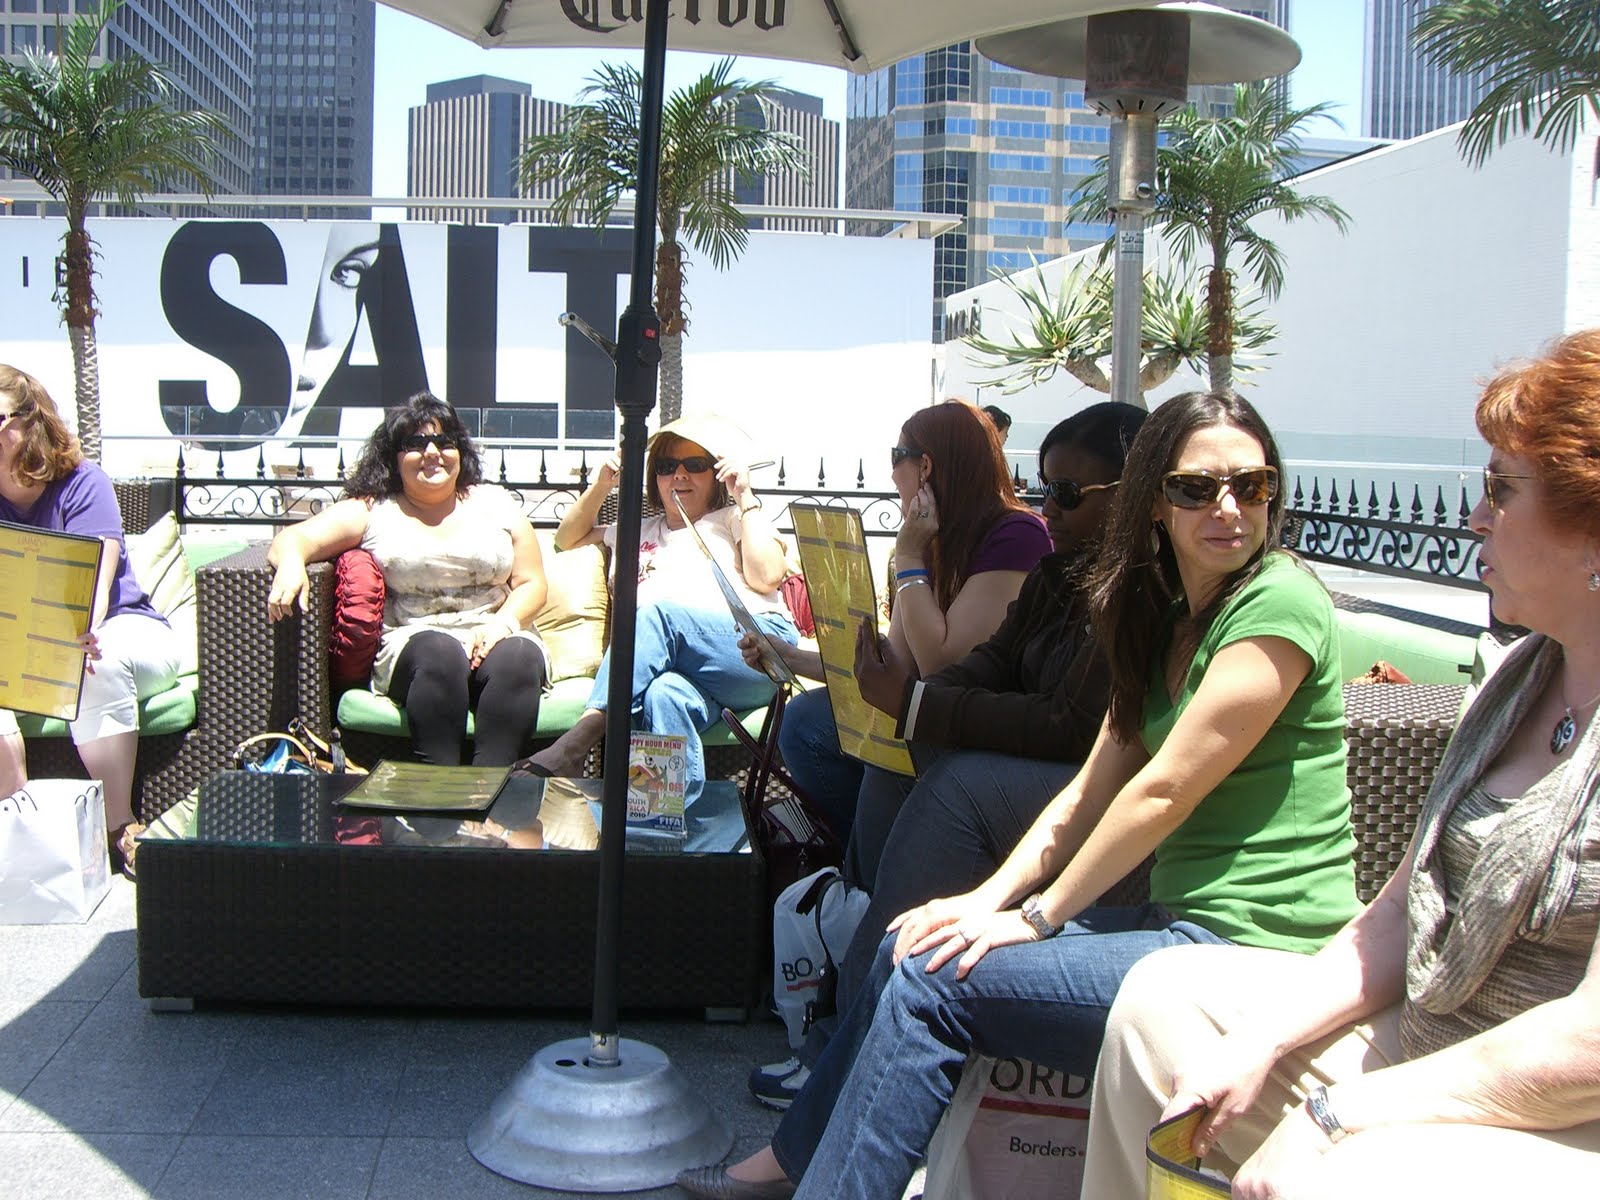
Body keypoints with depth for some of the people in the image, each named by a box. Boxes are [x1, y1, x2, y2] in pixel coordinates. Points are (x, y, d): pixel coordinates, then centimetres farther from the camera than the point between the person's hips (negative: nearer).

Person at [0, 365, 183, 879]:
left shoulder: (82, 482, -12)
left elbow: (93, 588, -25)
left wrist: (77, 637, -48)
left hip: (121, 629, -3)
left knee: (99, 661, -36)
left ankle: (118, 831, -28)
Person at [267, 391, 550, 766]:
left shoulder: (496, 504, 17)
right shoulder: (373, 512, 11)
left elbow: (531, 584, 14)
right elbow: (294, 539, 1)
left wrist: (503, 623, -8)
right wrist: (291, 564, -25)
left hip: (496, 638, 2)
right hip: (413, 642, -1)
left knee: (518, 657, -34)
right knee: (440, 652, -37)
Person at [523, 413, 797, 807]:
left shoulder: (734, 519, 23)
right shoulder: (643, 530, 37)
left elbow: (767, 577, 4)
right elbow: (568, 538, 46)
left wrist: (746, 497, 7)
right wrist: (600, 486, 30)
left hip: (757, 651, -2)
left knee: (658, 613, -33)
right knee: (665, 696, -38)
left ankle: (573, 745, -44)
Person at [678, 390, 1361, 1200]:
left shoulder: (1280, 603, -15)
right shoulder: (1168, 619, 13)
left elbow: (1162, 791, -17)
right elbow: (1093, 790, 9)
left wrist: (1037, 915, -9)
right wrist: (991, 898, -3)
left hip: (1251, 952, -8)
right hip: (1184, 923, 8)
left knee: (934, 979, -12)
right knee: (914, 944, 8)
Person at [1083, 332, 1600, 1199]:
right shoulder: (1527, 674, 10)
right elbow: (1404, 914, 10)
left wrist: (1338, 1112, -19)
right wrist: (1261, 1044, -1)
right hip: (1435, 1042, 10)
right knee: (1168, 995, 11)